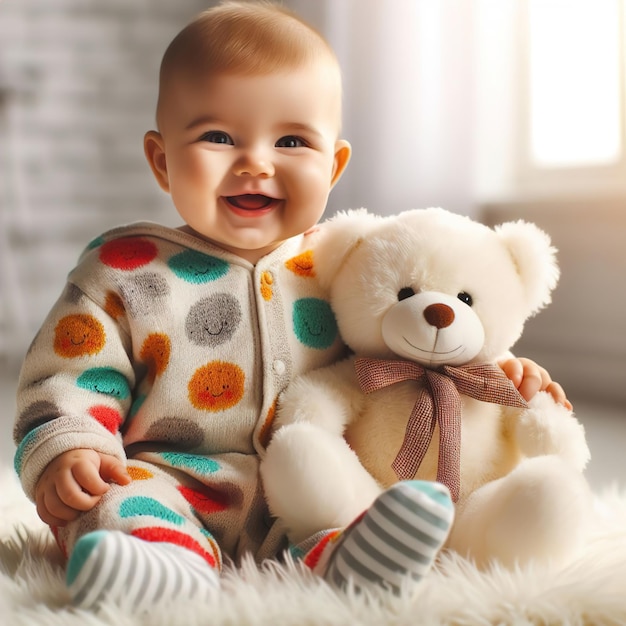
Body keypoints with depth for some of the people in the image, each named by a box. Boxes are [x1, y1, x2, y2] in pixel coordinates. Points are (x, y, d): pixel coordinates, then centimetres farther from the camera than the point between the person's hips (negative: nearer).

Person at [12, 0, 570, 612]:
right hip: (170, 482, -1)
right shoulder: (124, 266, 1)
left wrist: (492, 367, 8)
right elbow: (70, 375, 2)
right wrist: (65, 449, -17)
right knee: (114, 503, -32)